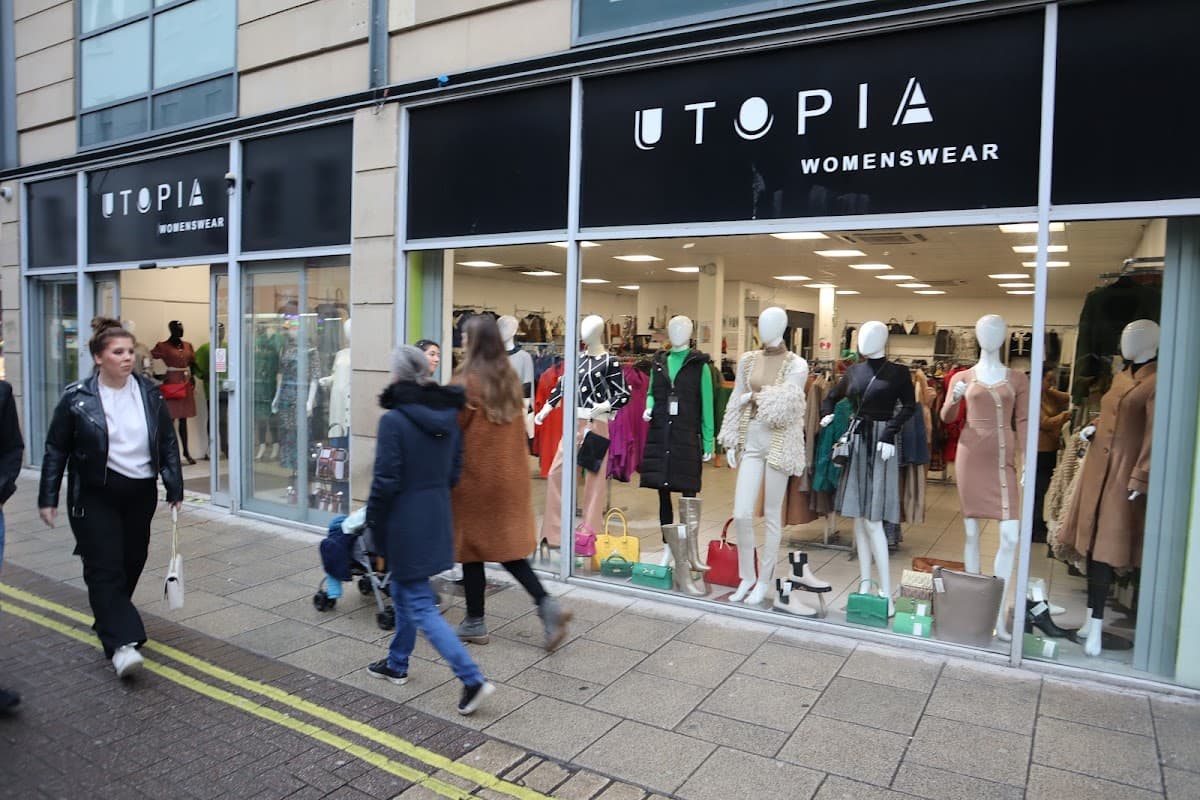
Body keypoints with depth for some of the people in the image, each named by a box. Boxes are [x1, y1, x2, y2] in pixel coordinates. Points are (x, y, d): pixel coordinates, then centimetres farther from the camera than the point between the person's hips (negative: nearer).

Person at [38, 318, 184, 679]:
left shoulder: (150, 394, 1)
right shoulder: (77, 398, -7)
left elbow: (168, 444, 5)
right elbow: (56, 450, 0)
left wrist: (175, 488, 2)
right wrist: (48, 498, -1)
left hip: (141, 493, 4)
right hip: (95, 495, -3)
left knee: (132, 562, 13)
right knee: (105, 567, -7)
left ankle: (109, 620, 35)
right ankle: (122, 643, -8)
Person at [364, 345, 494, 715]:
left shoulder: (394, 420, -19)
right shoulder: (448, 416, 2)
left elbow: (385, 481, -17)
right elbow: (454, 471, 8)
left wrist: (372, 522, -4)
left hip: (405, 522, -7)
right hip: (436, 517, 8)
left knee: (420, 607, -1)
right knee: (404, 592, 24)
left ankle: (472, 679, -5)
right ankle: (397, 664, 38)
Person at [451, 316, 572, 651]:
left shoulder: (465, 382, -15)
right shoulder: (511, 378, 6)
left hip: (475, 476, -6)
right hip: (510, 475, 6)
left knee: (472, 547, 8)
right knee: (507, 546, 14)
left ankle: (475, 623, 19)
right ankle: (547, 605, 1)